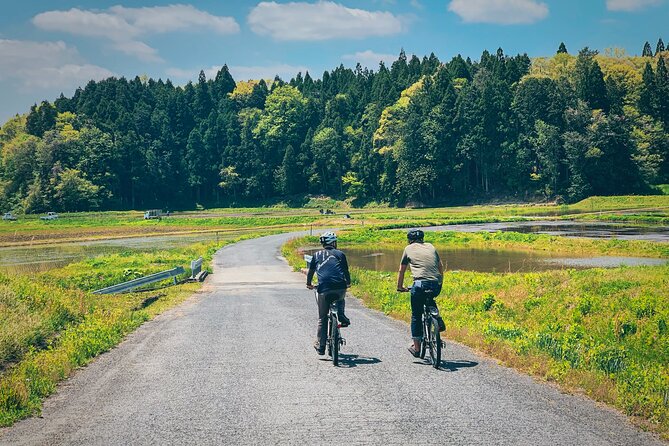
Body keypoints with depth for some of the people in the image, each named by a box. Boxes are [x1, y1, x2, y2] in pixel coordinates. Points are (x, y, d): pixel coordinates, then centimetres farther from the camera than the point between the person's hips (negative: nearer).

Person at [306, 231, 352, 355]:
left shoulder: (317, 255, 18)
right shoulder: (339, 254, 14)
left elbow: (310, 272, 23)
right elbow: (346, 271, 16)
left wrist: (309, 284, 41)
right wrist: (348, 283, 34)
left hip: (324, 289, 0)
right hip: (340, 287, 0)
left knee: (322, 319, 12)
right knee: (340, 300, 37)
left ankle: (320, 346, 12)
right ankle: (341, 316, 11)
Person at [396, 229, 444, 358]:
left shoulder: (409, 249, 15)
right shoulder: (431, 247, 21)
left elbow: (401, 271, 22)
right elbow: (441, 267, 26)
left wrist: (400, 287, 34)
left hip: (420, 285, -3)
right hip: (436, 286, 3)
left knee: (416, 315, 12)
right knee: (430, 301, 37)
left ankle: (416, 347, 14)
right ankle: (438, 320, 16)